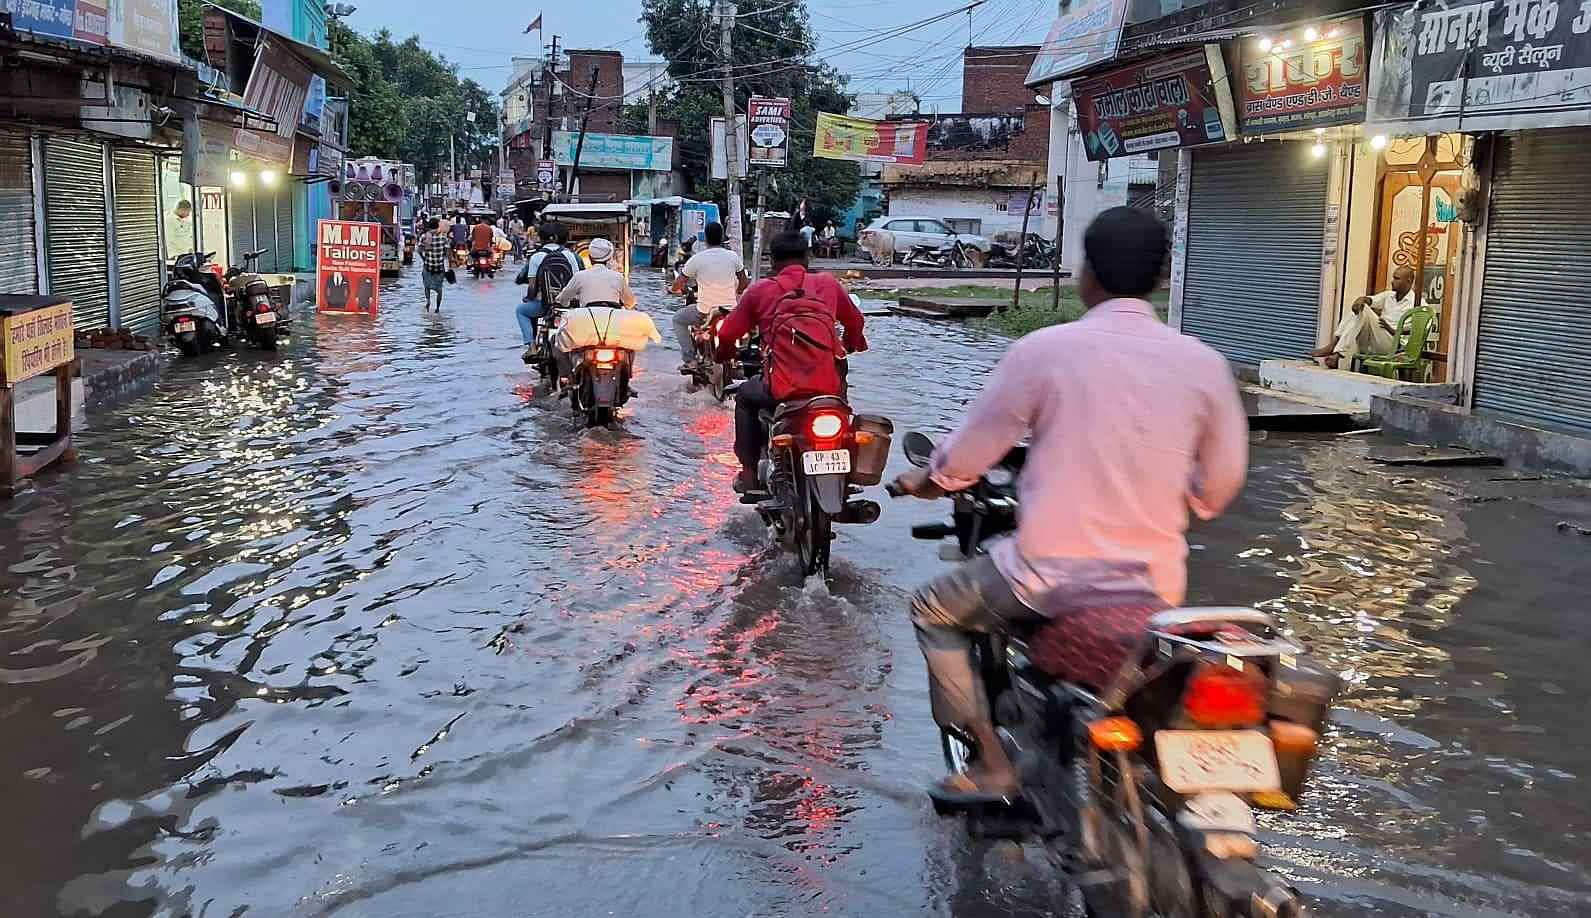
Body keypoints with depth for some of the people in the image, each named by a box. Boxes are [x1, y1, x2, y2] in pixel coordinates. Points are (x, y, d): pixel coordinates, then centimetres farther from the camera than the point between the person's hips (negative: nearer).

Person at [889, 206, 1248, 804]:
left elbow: (971, 450, -1)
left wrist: (925, 480, 20)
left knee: (934, 611, 20)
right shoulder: (1203, 364, -2)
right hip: (1156, 585, 4)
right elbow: (1218, 488, 7)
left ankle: (992, 764, 14)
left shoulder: (1043, 350, -10)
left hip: (1052, 574, -4)